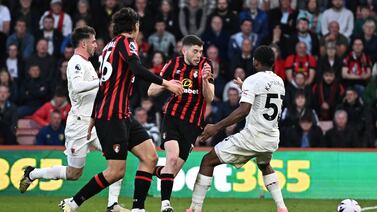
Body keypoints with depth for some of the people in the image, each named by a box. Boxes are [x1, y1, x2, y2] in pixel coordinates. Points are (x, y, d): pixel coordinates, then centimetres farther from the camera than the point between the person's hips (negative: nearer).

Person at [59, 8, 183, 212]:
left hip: (123, 116, 10)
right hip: (112, 117, -10)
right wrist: (165, 83, -22)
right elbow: (138, 70, -25)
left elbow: (103, 86, 23)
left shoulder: (110, 46, 18)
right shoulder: (125, 42, -7)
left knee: (150, 157, 2)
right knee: (117, 171, -9)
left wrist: (93, 118, 26)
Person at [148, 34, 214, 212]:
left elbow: (209, 98, -3)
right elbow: (151, 91, 6)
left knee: (174, 169, -1)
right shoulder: (174, 64, 2)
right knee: (173, 156, -25)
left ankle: (156, 171, 32)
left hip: (192, 124, 2)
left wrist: (205, 79, -21)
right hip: (172, 118, -2)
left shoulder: (205, 66, 1)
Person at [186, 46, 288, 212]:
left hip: (252, 136, -7)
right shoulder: (279, 82, 10)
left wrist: (217, 127, -23)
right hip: (272, 139, 7)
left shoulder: (253, 80, -12)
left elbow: (244, 110, -24)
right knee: (264, 165, 38)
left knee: (208, 161, 4)